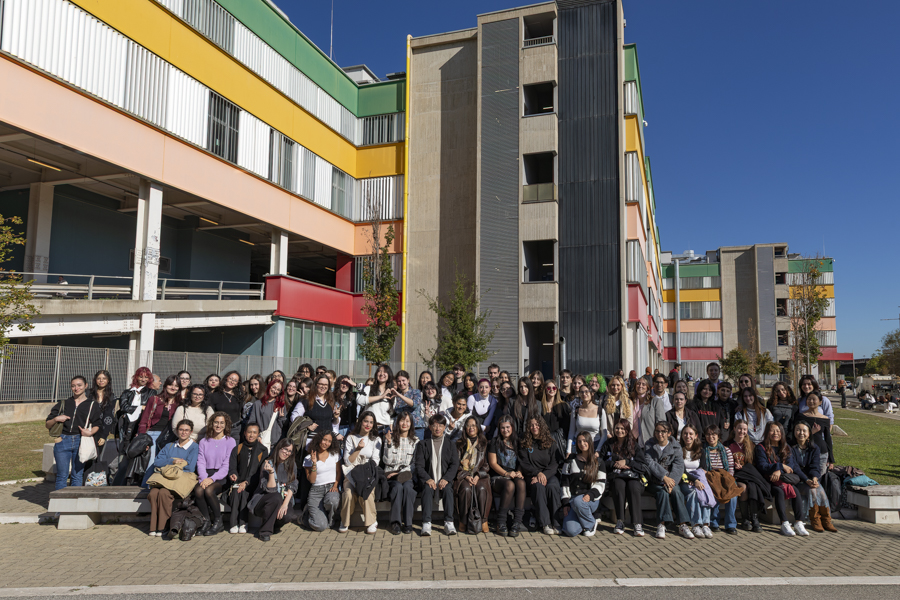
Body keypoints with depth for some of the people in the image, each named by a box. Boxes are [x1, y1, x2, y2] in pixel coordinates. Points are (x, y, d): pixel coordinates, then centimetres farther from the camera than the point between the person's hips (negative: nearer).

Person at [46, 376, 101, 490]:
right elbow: (47, 425, 16)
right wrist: (56, 419, -4)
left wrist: (90, 432, -11)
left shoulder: (92, 405, 12)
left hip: (81, 442, -1)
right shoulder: (63, 404, 15)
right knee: (62, 475, 0)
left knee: (77, 475, 1)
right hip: (63, 441, 1)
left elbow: (97, 425, 8)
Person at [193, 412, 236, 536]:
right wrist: (204, 478, -13)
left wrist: (212, 479, -17)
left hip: (222, 477, -3)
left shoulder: (230, 441, 5)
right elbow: (201, 462, 6)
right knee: (198, 490, -29)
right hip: (206, 475, 3)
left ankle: (218, 522, -13)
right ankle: (206, 521, -13)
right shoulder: (204, 442, 16)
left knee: (209, 490, -32)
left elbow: (227, 465, -4)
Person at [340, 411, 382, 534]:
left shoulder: (376, 440, 13)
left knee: (366, 494, -31)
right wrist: (358, 449, -10)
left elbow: (375, 461, 3)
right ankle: (345, 522, -8)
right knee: (349, 494, -31)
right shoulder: (350, 438, 11)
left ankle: (372, 522, -10)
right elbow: (347, 462, 3)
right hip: (351, 474, 0)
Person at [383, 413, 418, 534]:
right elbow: (387, 461, -2)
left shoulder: (415, 440, 9)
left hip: (407, 474, 1)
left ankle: (408, 522, -24)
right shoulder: (390, 438, 6)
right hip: (391, 475, -1)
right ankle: (395, 522, -25)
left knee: (408, 487, -31)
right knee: (398, 487, -32)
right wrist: (388, 443, -12)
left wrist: (400, 472, -5)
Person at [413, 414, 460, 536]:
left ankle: (448, 523, -30)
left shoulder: (451, 445, 13)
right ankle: (426, 524, -34)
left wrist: (446, 479, -15)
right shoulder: (423, 445, 12)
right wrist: (427, 479, -15)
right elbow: (419, 465, 3)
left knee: (448, 489, -31)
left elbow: (454, 464, 3)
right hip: (428, 479, 0)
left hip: (445, 480, 0)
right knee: (427, 489, -31)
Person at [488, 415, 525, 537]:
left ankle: (517, 522, -34)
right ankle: (501, 522, -27)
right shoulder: (495, 443, 10)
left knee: (521, 483, -34)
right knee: (510, 485, -37)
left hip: (515, 476, 2)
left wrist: (519, 472, -9)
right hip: (498, 477, -2)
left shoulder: (517, 442, 18)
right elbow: (493, 463, 1)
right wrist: (506, 473, -14)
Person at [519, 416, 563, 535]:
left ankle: (557, 523, -29)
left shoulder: (550, 443, 13)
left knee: (552, 486, -33)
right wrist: (537, 473, -13)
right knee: (538, 486, -35)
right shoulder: (524, 443, 11)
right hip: (532, 476, -1)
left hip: (549, 475, 1)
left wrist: (544, 475, -14)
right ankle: (545, 523, -33)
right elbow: (524, 464, 2)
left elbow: (555, 463, 4)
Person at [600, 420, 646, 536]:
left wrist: (627, 462, -8)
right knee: (619, 485, -34)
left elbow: (643, 466, 3)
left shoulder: (634, 445, 11)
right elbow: (601, 462, 10)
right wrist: (614, 464, -5)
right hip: (616, 476, 0)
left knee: (633, 487, -35)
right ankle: (620, 522, -31)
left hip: (633, 476, 0)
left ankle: (637, 524, -35)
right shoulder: (609, 444, 15)